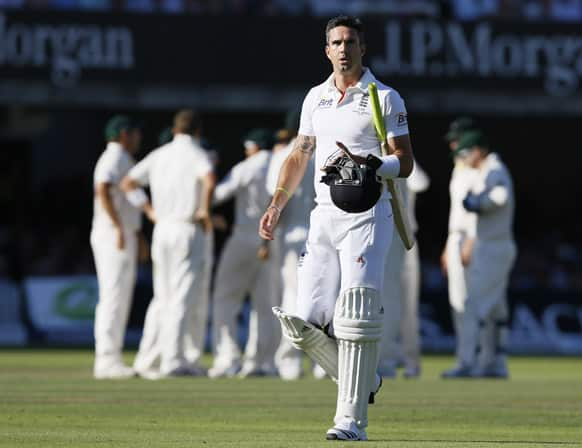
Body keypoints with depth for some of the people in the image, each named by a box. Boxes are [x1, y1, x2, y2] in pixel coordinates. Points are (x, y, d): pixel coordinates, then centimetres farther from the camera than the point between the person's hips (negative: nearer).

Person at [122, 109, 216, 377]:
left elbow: (128, 183, 10)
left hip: (161, 229, 6)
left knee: (164, 297, 14)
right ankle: (173, 361, -12)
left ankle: (168, 356, 17)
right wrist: (205, 210, -14)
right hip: (188, 230, -6)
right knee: (184, 297, -5)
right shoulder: (196, 155, -6)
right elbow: (209, 181, -27)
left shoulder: (158, 155, 11)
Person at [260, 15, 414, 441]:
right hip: (324, 215, 5)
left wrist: (370, 165, -22)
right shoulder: (316, 98, 17)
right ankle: (364, 382, 18)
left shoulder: (385, 99, 0)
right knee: (305, 322, -4)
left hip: (367, 215, -5)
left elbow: (405, 163, -3)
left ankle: (351, 418, -11)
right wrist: (277, 205, 17)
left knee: (356, 317, -13)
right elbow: (300, 155, 24)